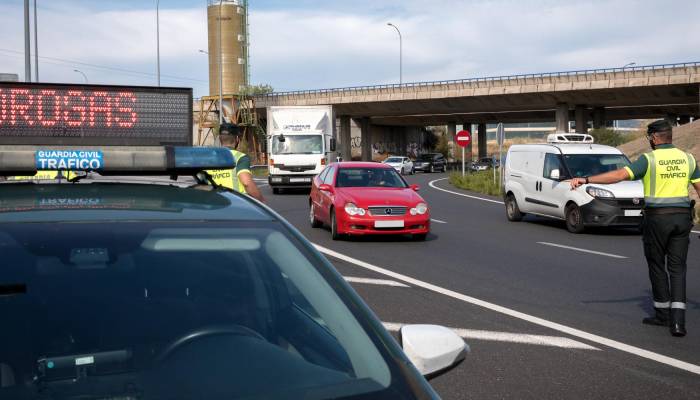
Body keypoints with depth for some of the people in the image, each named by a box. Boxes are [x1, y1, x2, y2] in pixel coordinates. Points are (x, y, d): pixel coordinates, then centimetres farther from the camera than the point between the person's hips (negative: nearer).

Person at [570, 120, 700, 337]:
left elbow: (619, 174, -21)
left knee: (657, 266, 12)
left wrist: (586, 180, -24)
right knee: (677, 268, 5)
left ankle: (662, 314, 23)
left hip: (657, 218, -4)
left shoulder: (649, 159, -9)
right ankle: (677, 321, -6)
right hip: (682, 217, 4)